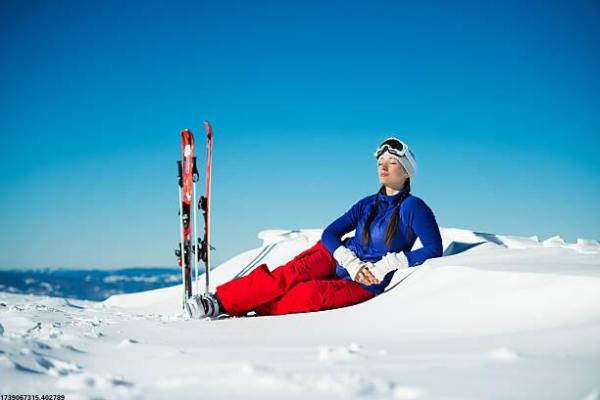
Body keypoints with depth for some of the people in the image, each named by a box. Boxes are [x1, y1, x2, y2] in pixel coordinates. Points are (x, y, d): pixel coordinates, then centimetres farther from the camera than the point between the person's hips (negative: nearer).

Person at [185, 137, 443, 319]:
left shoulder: (413, 207, -7)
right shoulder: (368, 204, 9)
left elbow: (434, 250, -16)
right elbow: (329, 234, 6)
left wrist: (385, 266, -17)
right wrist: (352, 263, -13)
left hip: (364, 285, -4)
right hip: (334, 258, 4)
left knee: (309, 293, -33)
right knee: (288, 276, -25)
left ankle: (249, 311, -21)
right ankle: (218, 300, -27)